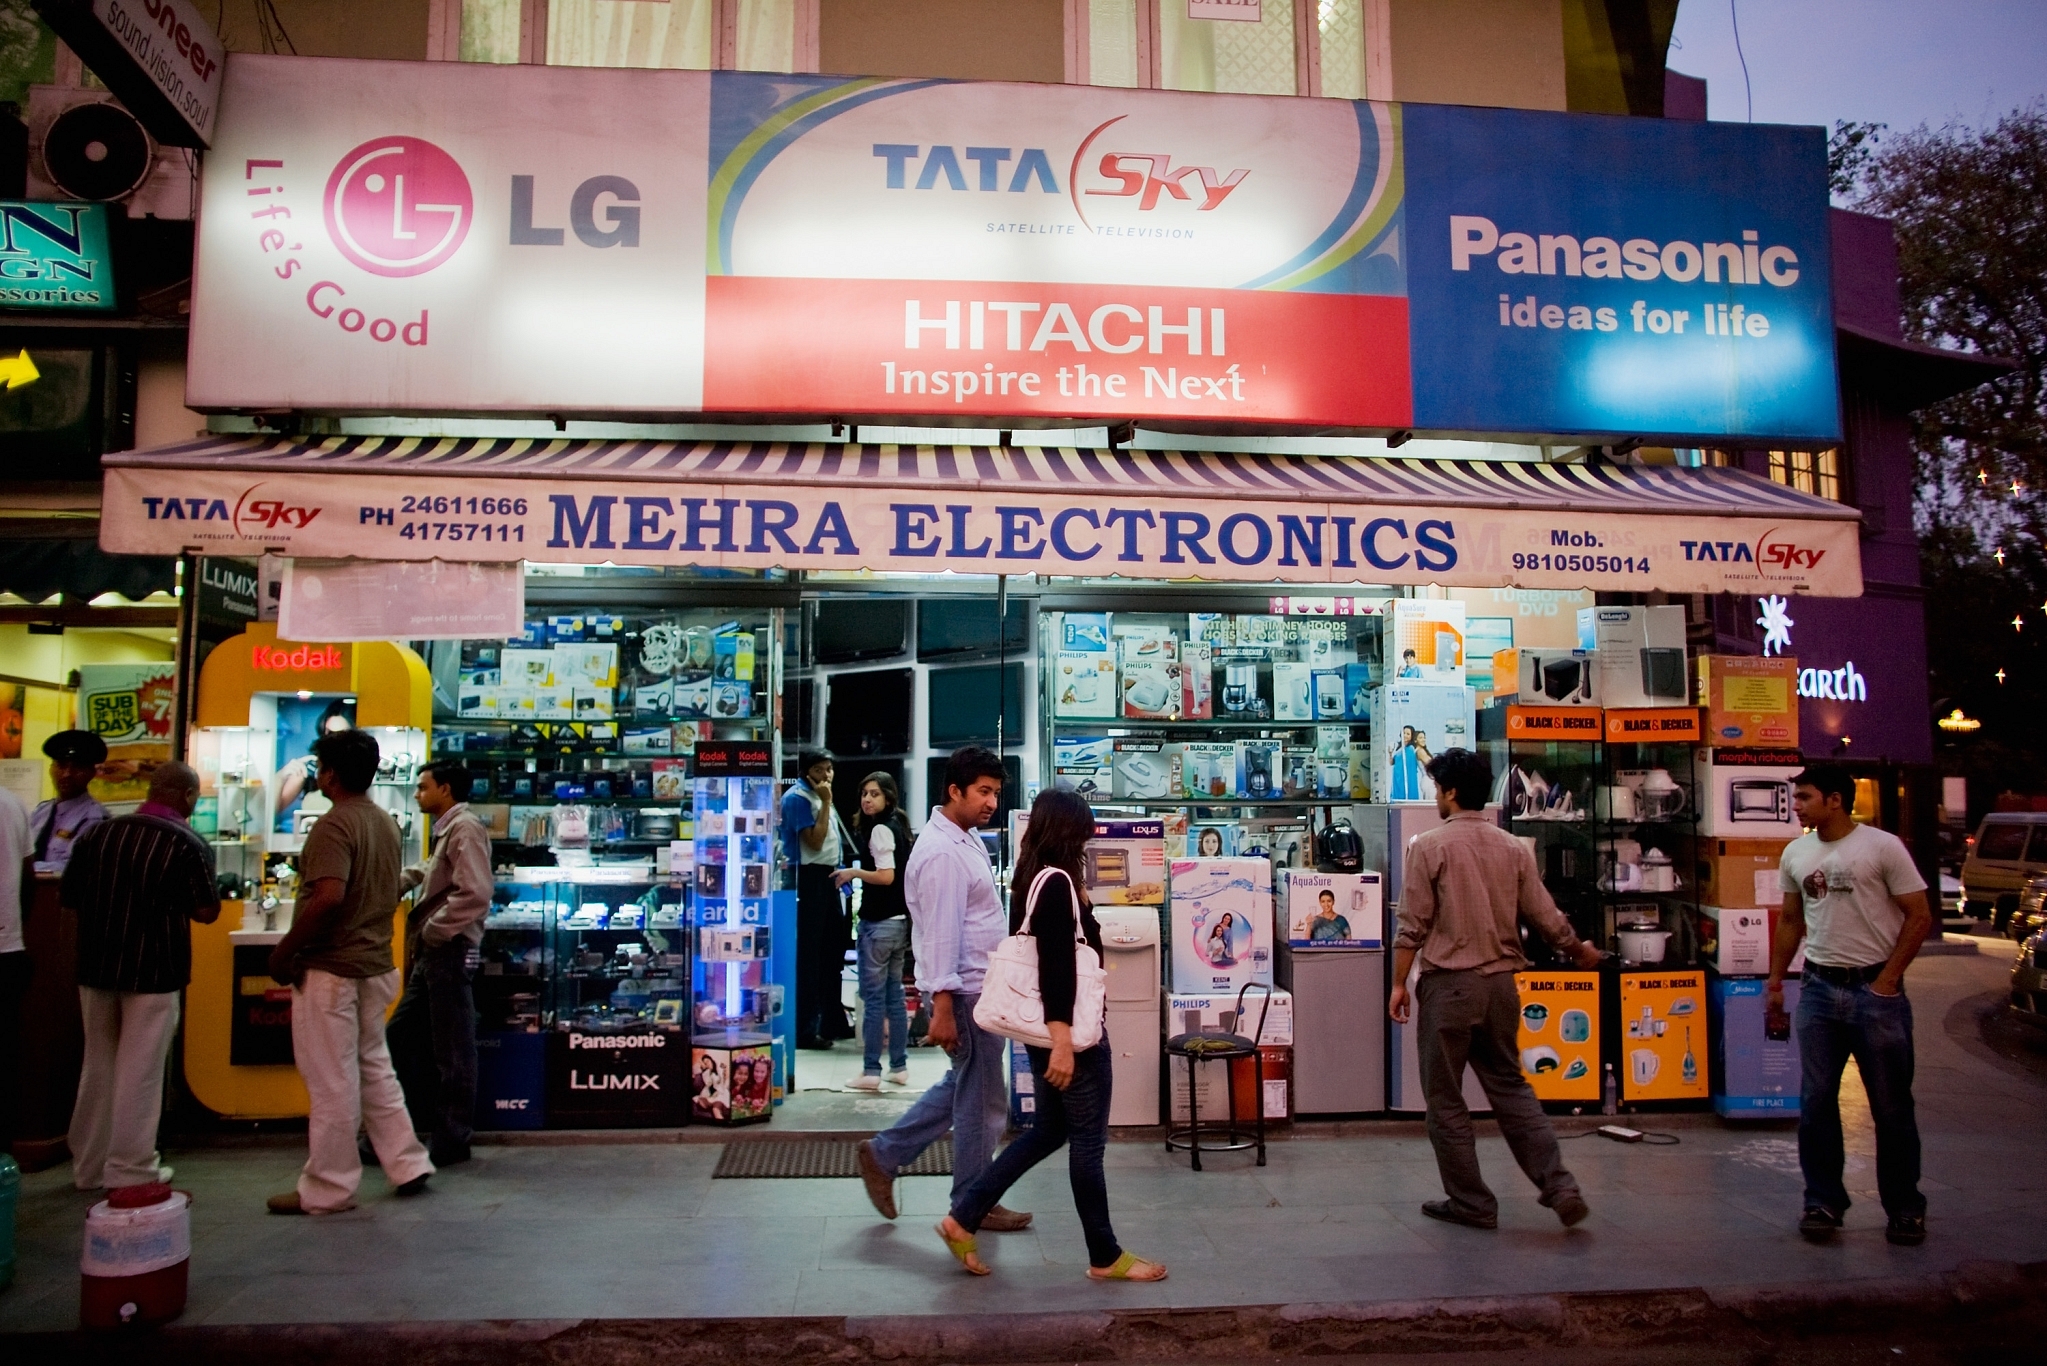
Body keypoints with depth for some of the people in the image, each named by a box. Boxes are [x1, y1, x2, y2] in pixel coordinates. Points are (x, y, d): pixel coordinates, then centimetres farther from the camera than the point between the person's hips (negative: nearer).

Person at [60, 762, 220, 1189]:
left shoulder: (96, 834, 2)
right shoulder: (187, 844, -12)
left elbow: (69, 900, 8)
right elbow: (206, 912, -11)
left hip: (96, 967, 5)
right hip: (154, 971, -5)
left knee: (97, 1065, 16)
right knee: (139, 1071, 3)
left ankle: (89, 1166, 26)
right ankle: (130, 1171, 8)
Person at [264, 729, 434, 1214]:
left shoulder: (334, 824, -17)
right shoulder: (386, 823, 11)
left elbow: (329, 897, -29)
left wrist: (284, 950, -19)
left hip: (330, 969, -9)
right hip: (374, 965, 9)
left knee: (332, 1082, 1)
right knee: (374, 1069, 17)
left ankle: (328, 1190, 12)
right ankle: (407, 1165, 21)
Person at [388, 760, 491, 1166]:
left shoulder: (465, 827, -13)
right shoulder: (448, 829, 18)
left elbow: (475, 893, -24)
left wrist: (435, 930, -17)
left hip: (449, 950, -10)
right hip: (433, 952, 10)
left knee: (452, 1048, -1)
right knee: (401, 1036, 16)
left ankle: (452, 1139, 9)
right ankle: (420, 1124, 25)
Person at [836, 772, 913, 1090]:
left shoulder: (879, 829, -13)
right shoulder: (897, 826, 13)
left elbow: (886, 876, -21)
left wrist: (852, 873, -9)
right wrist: (859, 875, 17)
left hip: (879, 923, -9)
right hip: (899, 920, 9)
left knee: (873, 998, -3)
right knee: (894, 996, 13)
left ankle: (871, 1071, 1)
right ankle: (899, 1066, 19)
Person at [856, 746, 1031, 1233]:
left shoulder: (967, 840, 11)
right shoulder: (942, 853, -20)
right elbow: (940, 935, -24)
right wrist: (942, 1009, -25)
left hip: (979, 987, 10)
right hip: (964, 993, -10)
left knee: (962, 1088, 21)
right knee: (983, 1101, 3)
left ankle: (884, 1154, 27)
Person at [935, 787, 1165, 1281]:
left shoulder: (1031, 879, 9)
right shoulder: (1057, 882, -19)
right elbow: (1056, 968, -24)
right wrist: (1063, 1043, -26)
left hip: (1048, 1029, 10)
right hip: (1071, 1030, -10)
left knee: (1049, 1129, 18)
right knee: (1087, 1141, 3)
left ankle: (963, 1217, 18)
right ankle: (1105, 1256, 17)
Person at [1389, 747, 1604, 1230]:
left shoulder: (1429, 845, -9)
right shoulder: (1513, 848, 5)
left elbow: (1413, 924, -10)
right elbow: (1546, 916, 9)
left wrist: (1399, 982, -1)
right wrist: (1580, 951, 28)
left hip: (1448, 983, -5)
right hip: (1500, 982, 5)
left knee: (1445, 1099, 7)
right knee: (1510, 1086, 16)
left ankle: (1471, 1202, 13)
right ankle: (1560, 1187, 9)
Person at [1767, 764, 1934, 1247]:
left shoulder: (1882, 846, -8)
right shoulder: (1795, 854, 7)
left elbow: (1920, 917, -7)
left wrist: (1887, 980, -11)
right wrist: (1774, 983, 12)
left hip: (1875, 990, -4)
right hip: (1819, 989, 4)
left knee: (1892, 1105, 5)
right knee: (1815, 1102, 5)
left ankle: (1905, 1207, 19)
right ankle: (1823, 1202, 16)